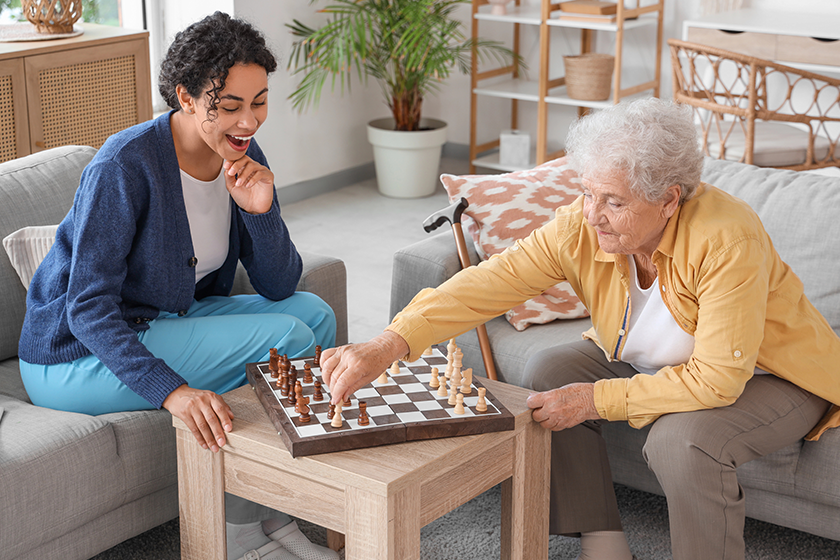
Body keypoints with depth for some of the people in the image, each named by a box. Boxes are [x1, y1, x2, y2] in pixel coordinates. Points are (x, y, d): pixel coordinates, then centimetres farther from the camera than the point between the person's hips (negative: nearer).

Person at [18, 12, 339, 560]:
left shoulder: (243, 159, -3)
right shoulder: (126, 164, -25)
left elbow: (280, 287, -3)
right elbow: (88, 308, -28)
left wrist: (261, 210, -22)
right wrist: (172, 390, -40)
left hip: (165, 322, 8)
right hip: (76, 356, -8)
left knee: (315, 313, -3)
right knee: (286, 337, -19)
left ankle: (271, 514, 1)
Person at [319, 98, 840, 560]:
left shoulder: (728, 241, -35)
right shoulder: (581, 228, -20)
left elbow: (718, 379, -34)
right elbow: (486, 284, -28)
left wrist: (596, 399, -30)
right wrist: (385, 346, -41)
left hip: (773, 374, -6)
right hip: (662, 363, 6)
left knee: (682, 440, -34)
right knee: (550, 370, -10)